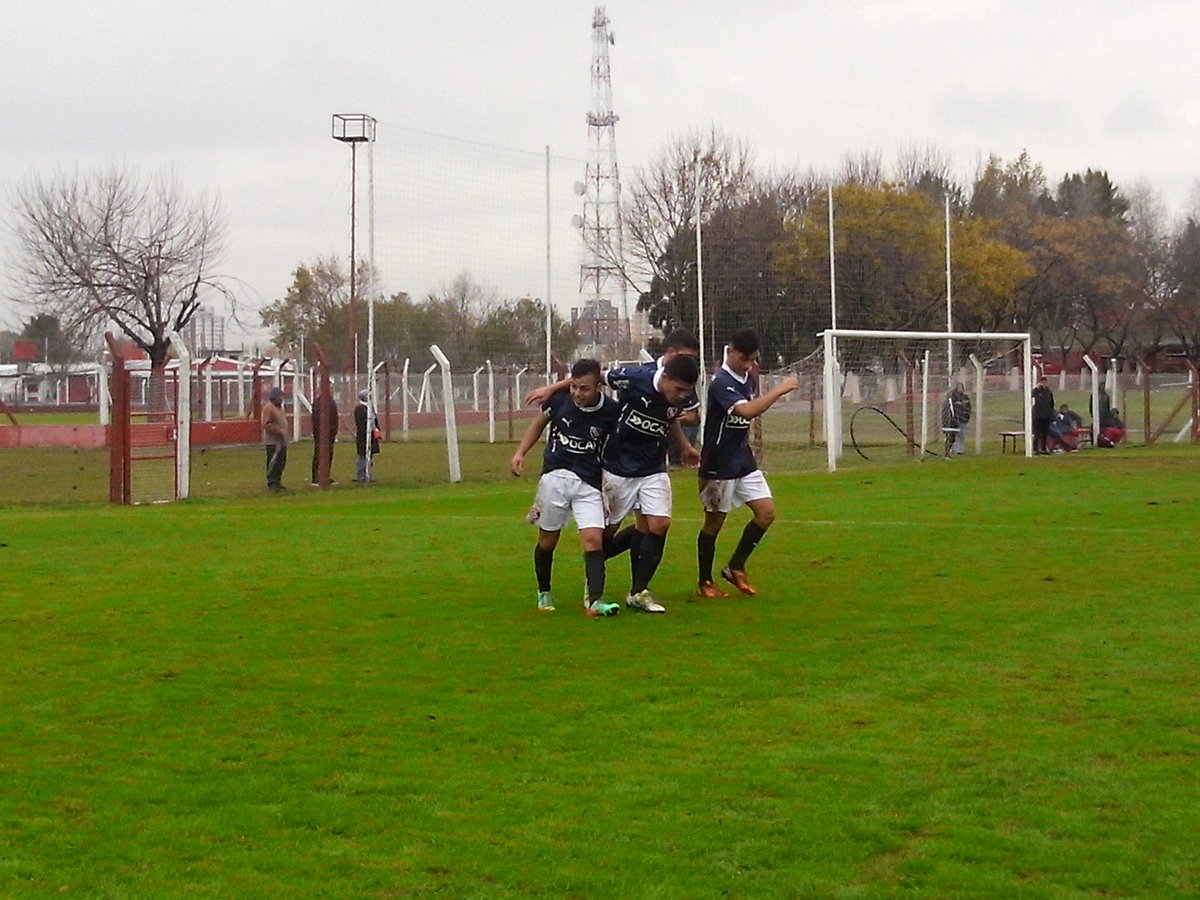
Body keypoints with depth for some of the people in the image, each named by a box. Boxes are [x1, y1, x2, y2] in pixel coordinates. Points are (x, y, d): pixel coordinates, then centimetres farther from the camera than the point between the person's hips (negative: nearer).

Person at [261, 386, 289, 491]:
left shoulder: (279, 407, 18)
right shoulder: (268, 408, -12)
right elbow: (266, 424, -19)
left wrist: (285, 431, 14)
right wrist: (279, 430, -21)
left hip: (281, 441, 10)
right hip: (273, 441, -10)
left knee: (281, 463, 11)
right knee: (274, 462, -9)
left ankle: (277, 482, 19)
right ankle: (272, 483, -6)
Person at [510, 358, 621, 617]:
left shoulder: (610, 411, -10)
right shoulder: (559, 398, -8)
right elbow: (539, 423, 11)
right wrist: (520, 453, 1)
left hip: (589, 483, -1)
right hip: (555, 476, 1)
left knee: (594, 539, -15)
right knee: (547, 540, 9)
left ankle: (594, 601, -20)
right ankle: (544, 592, 31)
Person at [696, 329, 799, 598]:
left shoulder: (747, 377, 4)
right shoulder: (721, 383, -22)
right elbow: (746, 411, -37)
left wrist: (756, 377, 4)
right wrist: (780, 389, -32)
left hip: (744, 460, 8)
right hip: (719, 464, -8)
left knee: (766, 511, 0)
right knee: (715, 521, 4)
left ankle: (736, 567, 14)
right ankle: (705, 582, 18)